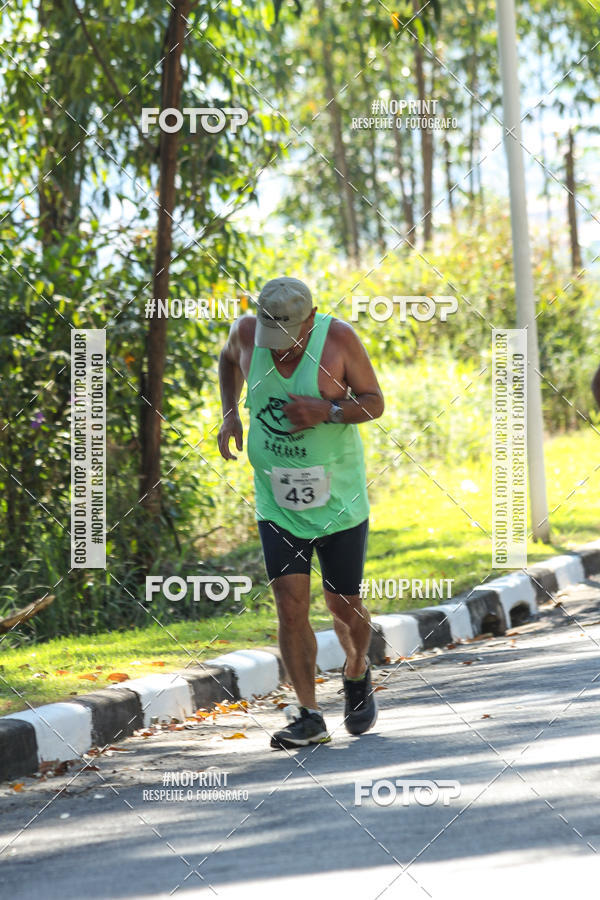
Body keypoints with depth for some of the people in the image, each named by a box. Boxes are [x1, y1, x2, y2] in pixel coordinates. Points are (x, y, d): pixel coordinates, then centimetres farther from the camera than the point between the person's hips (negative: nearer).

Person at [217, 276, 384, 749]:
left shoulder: (338, 337, -13)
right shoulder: (247, 331, -6)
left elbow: (374, 403, -7)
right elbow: (229, 359, 18)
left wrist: (328, 412, -25)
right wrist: (230, 413, 5)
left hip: (338, 499, -1)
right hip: (276, 502, 1)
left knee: (344, 605, 7)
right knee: (291, 605, -11)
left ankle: (357, 673, 39)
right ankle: (309, 715, -5)